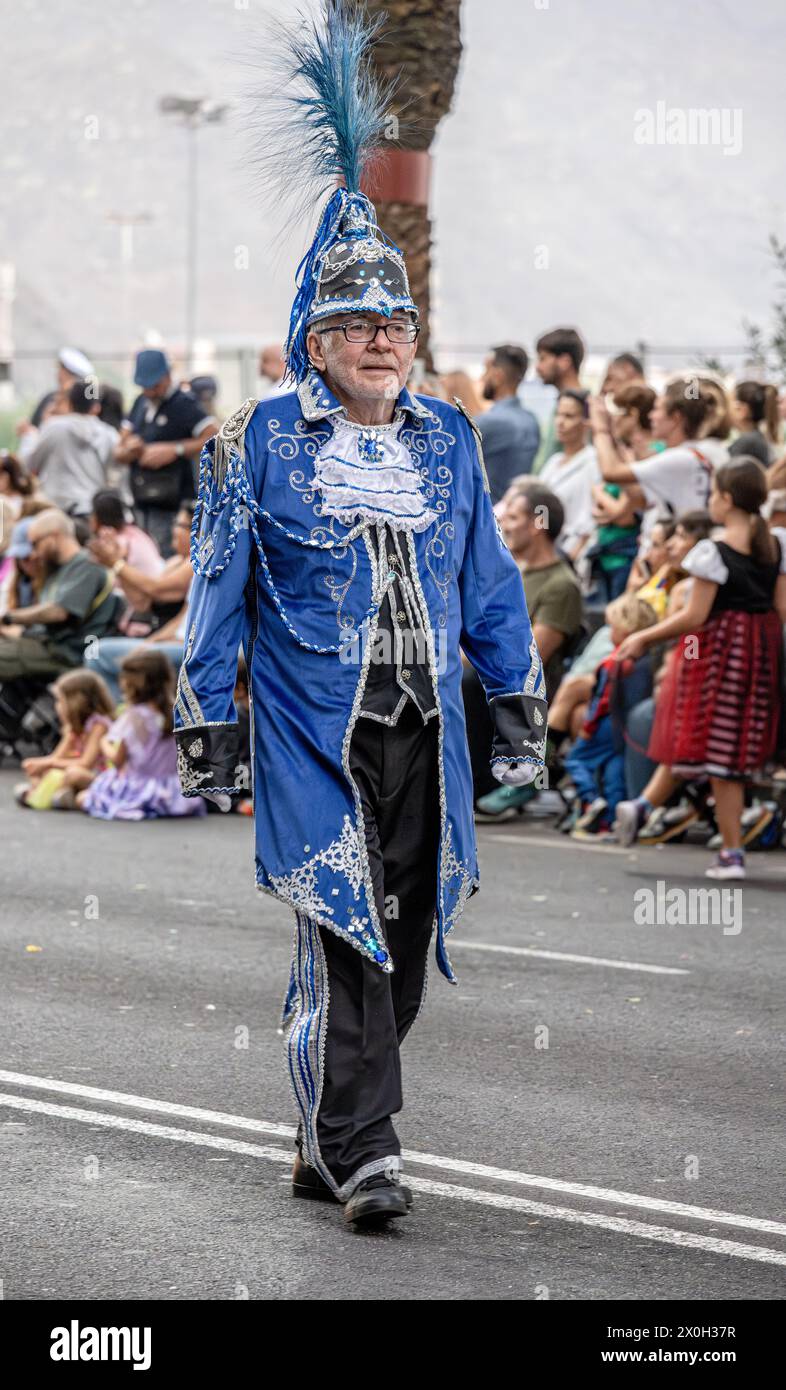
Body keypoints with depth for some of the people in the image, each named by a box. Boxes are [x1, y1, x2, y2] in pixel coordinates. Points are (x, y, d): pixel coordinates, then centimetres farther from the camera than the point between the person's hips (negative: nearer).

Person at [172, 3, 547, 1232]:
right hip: (314, 735, -4)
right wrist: (206, 719, -1)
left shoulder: (448, 442, 11)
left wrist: (519, 700, 15)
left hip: (424, 733, 5)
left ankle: (330, 1141, 21)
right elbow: (218, 588, 1)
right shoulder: (261, 442, -1)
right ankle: (359, 1155, -7)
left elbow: (489, 583, 17)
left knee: (404, 940, 7)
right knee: (343, 934, -12)